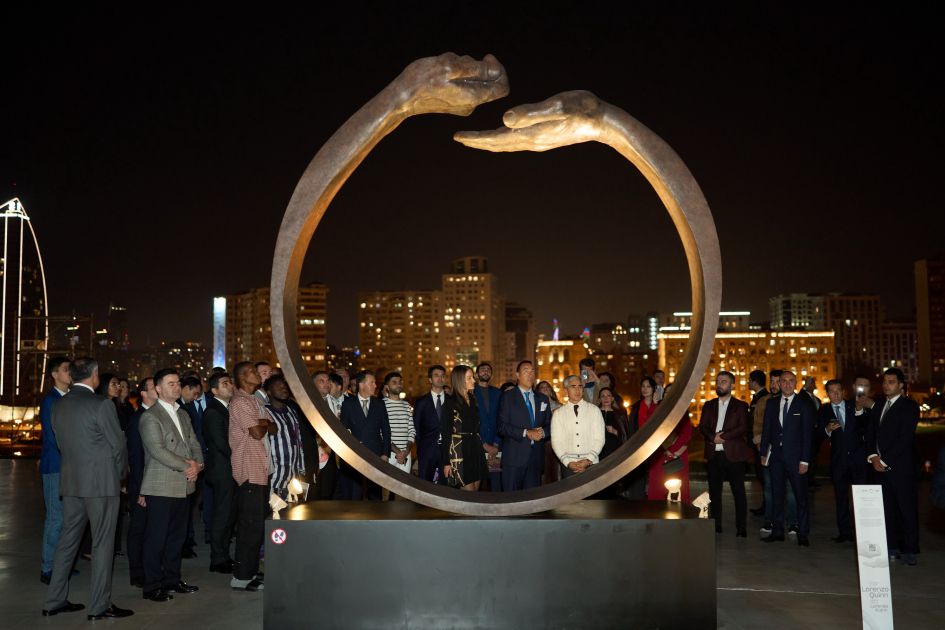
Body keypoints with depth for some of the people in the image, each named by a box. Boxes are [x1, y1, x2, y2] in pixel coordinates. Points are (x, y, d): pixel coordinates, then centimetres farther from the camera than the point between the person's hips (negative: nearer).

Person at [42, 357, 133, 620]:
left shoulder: (59, 405, 6)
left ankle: (55, 601, 21)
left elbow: (62, 443, 10)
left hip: (70, 482, 7)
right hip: (101, 482, -7)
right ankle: (100, 606, 6)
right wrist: (119, 473, 8)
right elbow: (118, 444, -9)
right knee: (102, 544, 1)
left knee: (67, 540, 15)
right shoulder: (101, 404, -15)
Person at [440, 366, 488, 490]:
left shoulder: (473, 400, 12)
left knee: (475, 494, 8)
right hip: (460, 452, -6)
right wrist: (446, 462, -12)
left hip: (475, 450, 7)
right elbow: (445, 433, -9)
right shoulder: (450, 403, -8)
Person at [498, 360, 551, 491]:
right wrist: (526, 433, -16)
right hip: (514, 456, -4)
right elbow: (502, 426, -7)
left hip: (536, 457, 4)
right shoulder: (508, 397, 1)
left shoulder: (543, 399, 16)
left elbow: (549, 425, 16)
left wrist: (543, 432, -7)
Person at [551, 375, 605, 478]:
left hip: (591, 464, 0)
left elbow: (599, 439, 0)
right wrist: (568, 462, -11)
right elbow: (556, 441, 1)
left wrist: (588, 460, -11)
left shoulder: (594, 410, 5)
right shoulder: (558, 413, 6)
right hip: (568, 465, 0)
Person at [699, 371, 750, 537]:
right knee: (714, 491, 6)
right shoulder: (709, 405, 15)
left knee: (738, 492, 0)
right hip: (714, 455, 3)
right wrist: (713, 437, -14)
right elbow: (702, 427, 5)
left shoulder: (740, 406, 5)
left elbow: (743, 428, -8)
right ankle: (716, 526, 13)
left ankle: (741, 528, 5)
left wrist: (724, 436, -15)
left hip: (734, 455, -3)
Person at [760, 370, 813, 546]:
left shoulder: (804, 406, -1)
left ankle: (803, 534, 7)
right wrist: (763, 453, 5)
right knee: (776, 495, 8)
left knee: (801, 497, 0)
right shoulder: (771, 404, 9)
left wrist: (805, 460, -9)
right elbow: (766, 430, 11)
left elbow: (807, 435, -4)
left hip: (795, 457, -3)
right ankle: (778, 531, 16)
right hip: (776, 456, 4)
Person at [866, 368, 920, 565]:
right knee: (888, 509, 7)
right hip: (881, 466, 6)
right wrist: (873, 457, -3)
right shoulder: (877, 408, 17)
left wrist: (885, 460, -13)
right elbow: (870, 435, 14)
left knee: (907, 509, -1)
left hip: (902, 467, -6)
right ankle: (892, 547, 14)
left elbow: (905, 438, -12)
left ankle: (909, 550, 5)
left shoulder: (909, 406, -4)